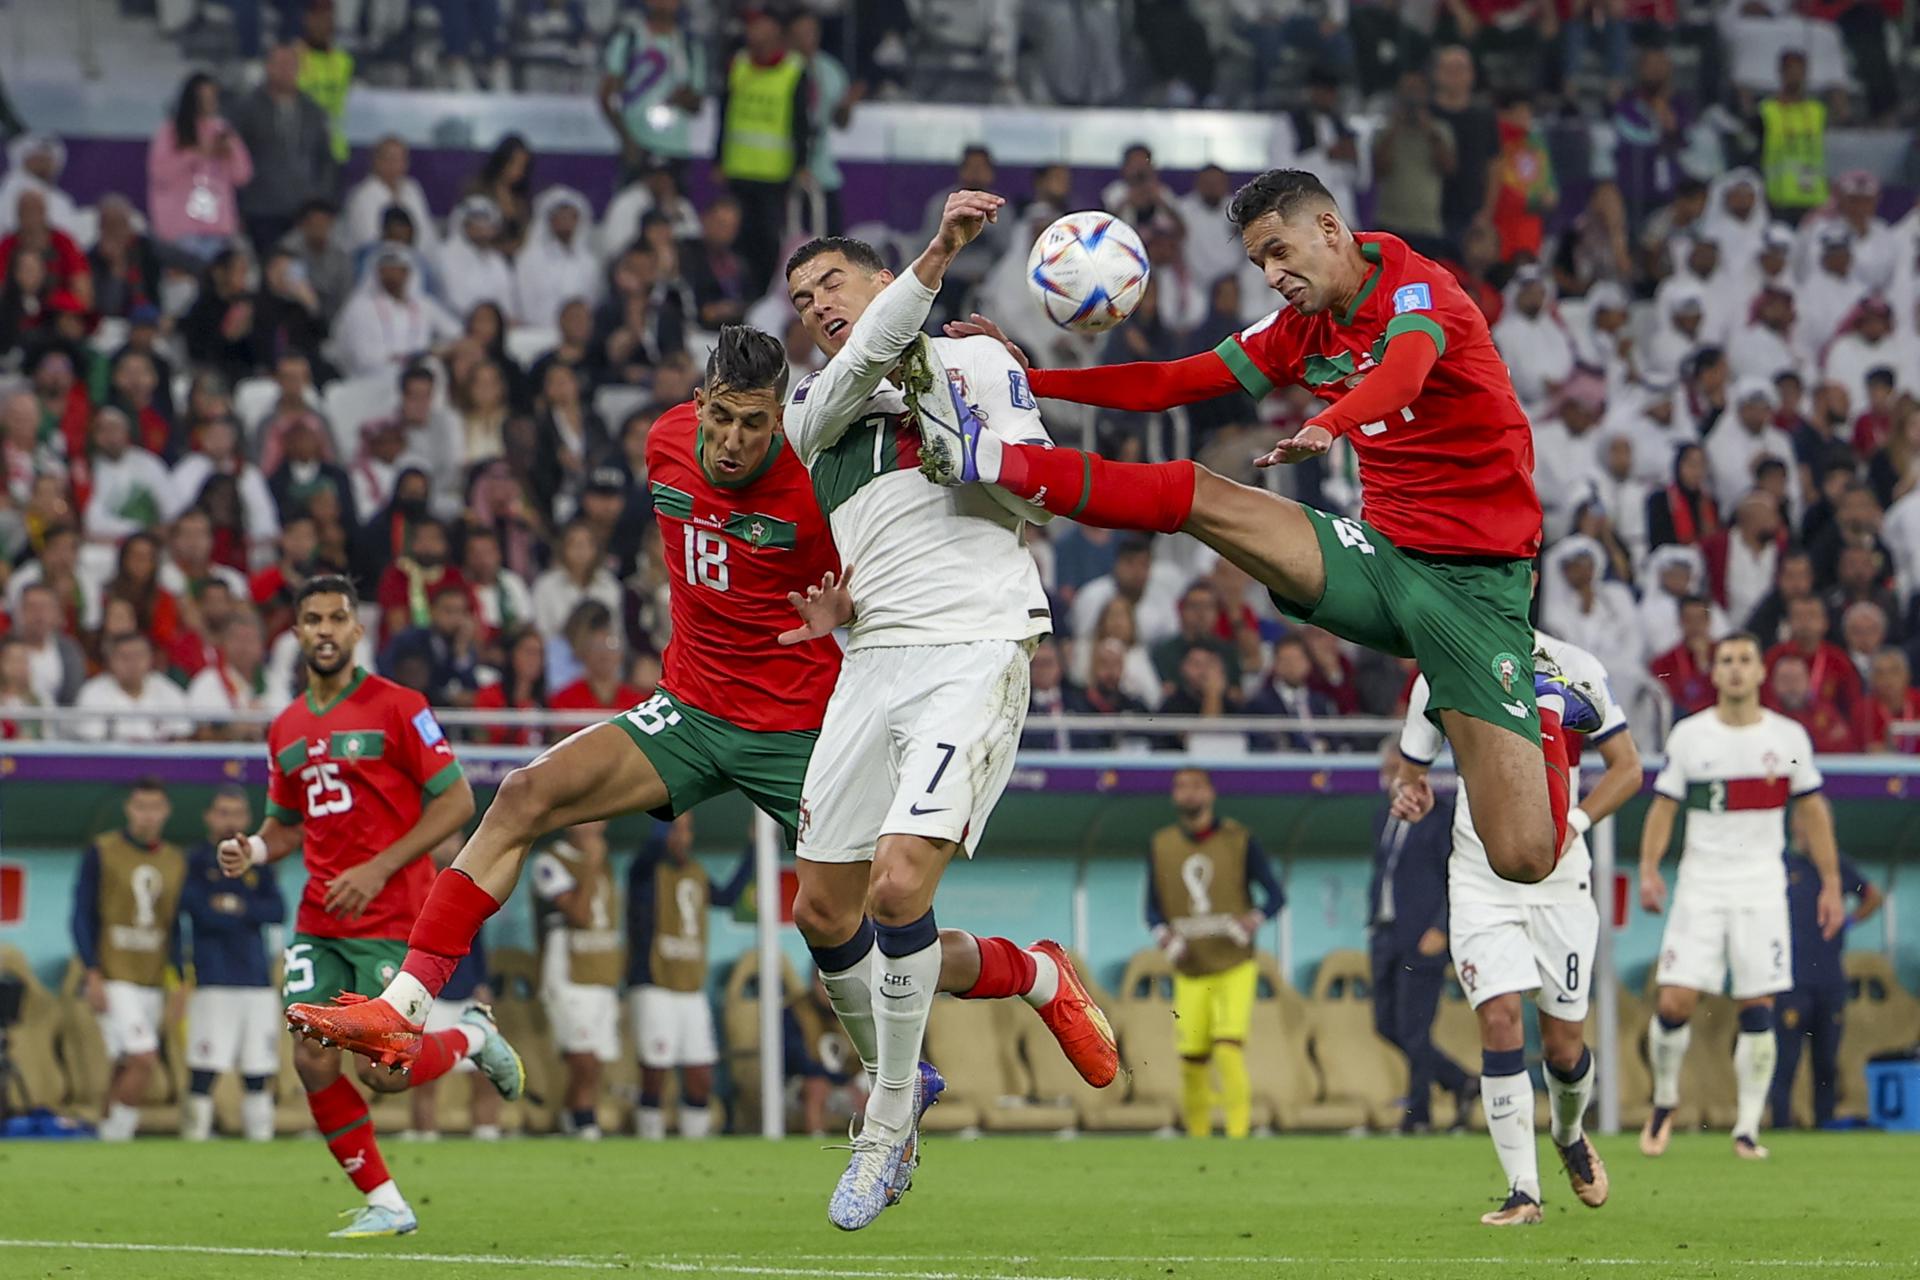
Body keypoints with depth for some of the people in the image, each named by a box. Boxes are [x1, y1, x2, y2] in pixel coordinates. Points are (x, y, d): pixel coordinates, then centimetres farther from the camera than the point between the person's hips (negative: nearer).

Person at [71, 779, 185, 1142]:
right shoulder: (101, 852, -2)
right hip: (113, 980, -5)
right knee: (144, 1059, -17)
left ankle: (110, 1134, 12)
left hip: (153, 982, 5)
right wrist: (93, 975, -11)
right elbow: (82, 916, -3)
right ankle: (116, 1132, -8)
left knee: (126, 1068, 5)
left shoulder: (175, 861, 12)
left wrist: (178, 987, 11)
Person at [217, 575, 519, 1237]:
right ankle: (385, 1204, 7)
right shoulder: (285, 730, 12)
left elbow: (456, 799, -8)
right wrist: (252, 849, 0)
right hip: (319, 922, 6)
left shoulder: (396, 708, -6)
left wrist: (378, 869, -16)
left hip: (391, 918, -6)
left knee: (382, 1073, -10)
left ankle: (474, 1036, 22)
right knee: (314, 1063, -7)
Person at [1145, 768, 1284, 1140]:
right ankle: (1197, 1137, 18)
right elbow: (1153, 906, 12)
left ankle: (1238, 1133, -15)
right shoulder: (1160, 845, 6)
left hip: (1236, 969, -3)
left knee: (1229, 1049, -18)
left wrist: (1254, 919, -19)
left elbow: (1276, 893, 2)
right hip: (1190, 974, 3)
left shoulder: (1239, 840, -2)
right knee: (1192, 1060, 1)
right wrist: (1163, 934, -9)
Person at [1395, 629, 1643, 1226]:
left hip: (1560, 876, 0)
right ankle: (1523, 1190, -11)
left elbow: (1627, 766, 1)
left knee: (1564, 1040, 3)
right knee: (1500, 1018, -16)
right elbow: (1411, 768, 9)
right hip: (1481, 879, 0)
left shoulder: (1574, 669, -3)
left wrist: (1575, 820, -15)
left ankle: (1570, 1135, 38)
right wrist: (1410, 794, -16)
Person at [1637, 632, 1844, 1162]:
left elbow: (1813, 813, 11)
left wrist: (1831, 884, 8)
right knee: (1673, 1003, -9)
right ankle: (1664, 1101, 15)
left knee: (1757, 1009, -4)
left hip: (1762, 888, 0)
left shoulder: (1788, 737, 4)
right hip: (1700, 885, 0)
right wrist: (1649, 869, -10)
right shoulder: (1688, 735, 2)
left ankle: (1748, 1128, 4)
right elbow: (1663, 807, 5)